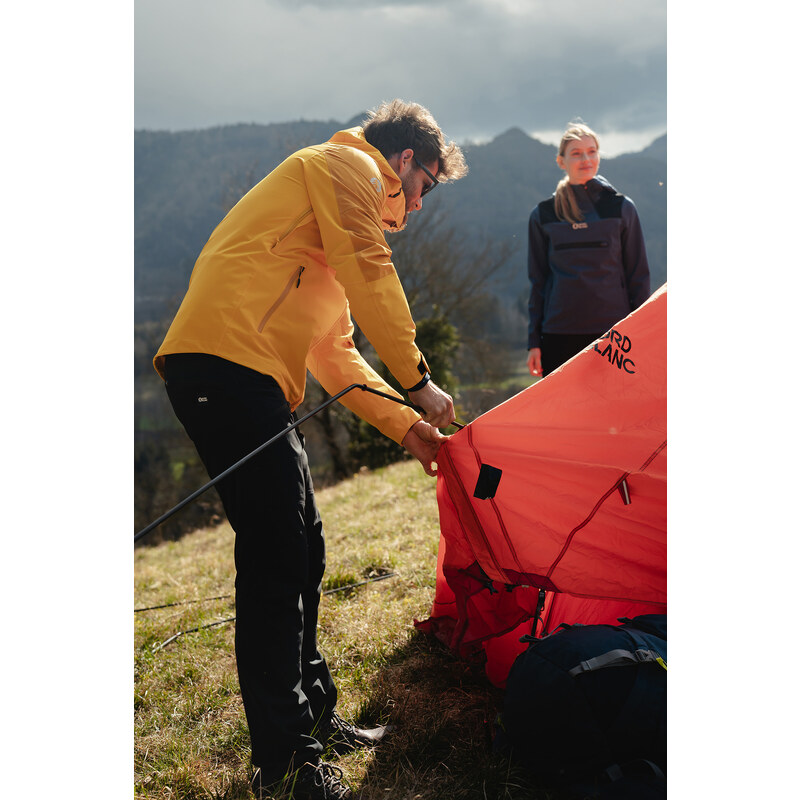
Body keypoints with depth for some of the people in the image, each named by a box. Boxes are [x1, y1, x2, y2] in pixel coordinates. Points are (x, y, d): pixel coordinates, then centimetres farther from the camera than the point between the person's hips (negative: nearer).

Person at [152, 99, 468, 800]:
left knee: (300, 552, 15)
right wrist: (419, 382, -1)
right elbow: (372, 281, -9)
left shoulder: (337, 225, 31)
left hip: (247, 380, 10)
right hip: (229, 365, -10)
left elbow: (336, 354, 28)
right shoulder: (349, 165, 3)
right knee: (275, 561, -9)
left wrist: (404, 426, 23)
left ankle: (313, 716, 27)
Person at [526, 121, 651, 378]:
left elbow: (638, 276, 7)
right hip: (559, 335, 1)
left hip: (612, 330, 0)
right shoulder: (543, 215, 7)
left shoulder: (621, 208, 5)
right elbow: (538, 281, 10)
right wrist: (533, 341, 6)